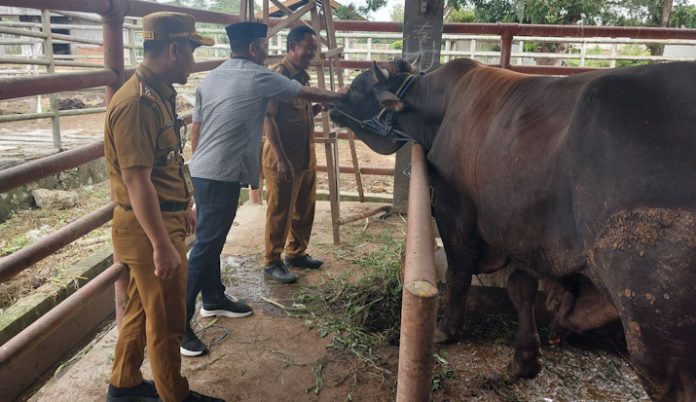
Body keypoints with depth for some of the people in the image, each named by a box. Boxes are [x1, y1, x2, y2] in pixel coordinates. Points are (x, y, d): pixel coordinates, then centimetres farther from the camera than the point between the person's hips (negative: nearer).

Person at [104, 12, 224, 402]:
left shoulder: (159, 94, 9)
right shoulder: (136, 103, -23)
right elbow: (136, 182, -26)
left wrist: (183, 207, 24)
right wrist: (162, 245, -25)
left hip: (164, 219, 10)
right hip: (149, 228, -10)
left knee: (142, 308, 22)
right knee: (167, 319, 7)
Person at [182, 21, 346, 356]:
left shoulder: (211, 78, 13)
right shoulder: (260, 78, -7)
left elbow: (195, 130, 16)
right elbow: (308, 94, 4)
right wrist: (342, 97, 19)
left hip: (202, 172, 9)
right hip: (222, 176, -9)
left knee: (212, 240, 19)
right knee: (205, 246, -6)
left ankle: (213, 299, 35)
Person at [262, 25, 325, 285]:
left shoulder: (303, 76, 13)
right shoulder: (278, 74, -14)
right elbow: (268, 118, -19)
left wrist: (320, 106, 2)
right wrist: (280, 159, -22)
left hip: (307, 157, 9)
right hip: (284, 159, -9)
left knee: (304, 209, 17)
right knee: (280, 212, 1)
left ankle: (296, 253, 33)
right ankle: (271, 264, 14)